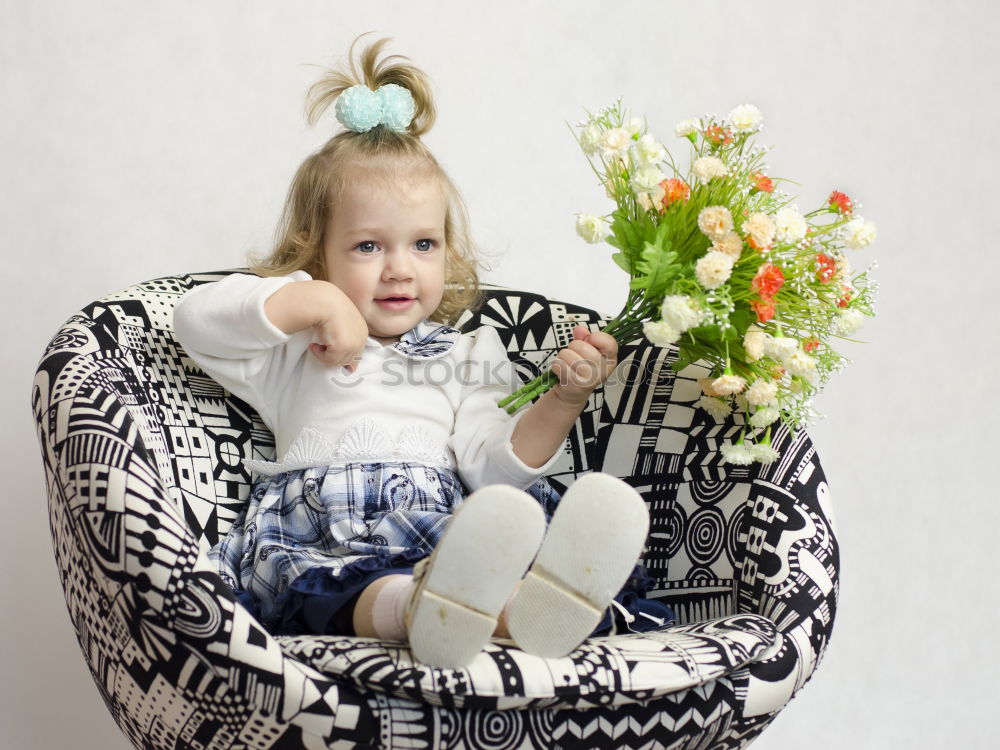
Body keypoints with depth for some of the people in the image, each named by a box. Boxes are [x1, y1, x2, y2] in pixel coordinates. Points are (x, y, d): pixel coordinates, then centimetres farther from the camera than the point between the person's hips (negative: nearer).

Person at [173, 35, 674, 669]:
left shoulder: (463, 358, 30)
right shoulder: (295, 354, 26)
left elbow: (495, 465, 15)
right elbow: (197, 320, 8)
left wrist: (563, 401, -2)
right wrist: (316, 301, 1)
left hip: (441, 531, 2)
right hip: (316, 535, -2)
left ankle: (541, 604, -69)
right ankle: (418, 607, -73)